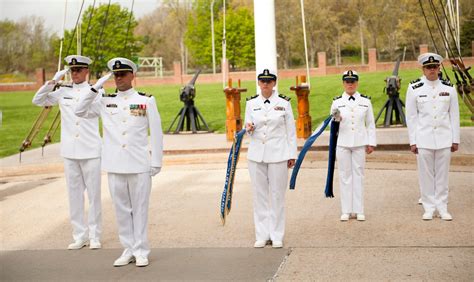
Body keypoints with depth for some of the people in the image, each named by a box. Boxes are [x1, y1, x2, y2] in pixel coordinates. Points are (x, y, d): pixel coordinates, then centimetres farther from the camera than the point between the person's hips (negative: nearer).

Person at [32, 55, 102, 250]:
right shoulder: (63, 91, 8)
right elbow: (37, 101, 9)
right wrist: (52, 82, -4)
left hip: (90, 151, -3)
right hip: (69, 151, 3)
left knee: (93, 193, 2)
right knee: (74, 194, 7)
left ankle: (94, 236, 11)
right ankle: (79, 236, 15)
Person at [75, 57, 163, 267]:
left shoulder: (146, 100, 2)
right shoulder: (105, 101, 9)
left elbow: (156, 133, 2)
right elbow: (80, 112, 8)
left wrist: (156, 162, -1)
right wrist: (95, 89, 0)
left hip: (140, 165, -3)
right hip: (114, 166, 3)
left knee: (140, 208, 3)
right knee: (121, 209, 8)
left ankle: (141, 251, 11)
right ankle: (128, 250, 18)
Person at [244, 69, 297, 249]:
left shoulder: (284, 103, 1)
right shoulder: (251, 103, 7)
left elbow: (291, 130, 4)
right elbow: (248, 128, 12)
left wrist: (292, 155, 1)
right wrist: (249, 128, -12)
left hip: (278, 154, -2)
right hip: (256, 154, 2)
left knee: (277, 195, 1)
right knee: (259, 195, 4)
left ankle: (276, 236, 8)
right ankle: (262, 235, 11)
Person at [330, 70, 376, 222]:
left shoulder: (365, 101, 5)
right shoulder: (337, 102, 3)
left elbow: (370, 124, 8)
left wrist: (371, 142, 3)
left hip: (360, 143, 0)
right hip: (342, 143, 0)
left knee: (358, 175, 3)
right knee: (345, 176, 3)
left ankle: (359, 210, 9)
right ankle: (346, 210, 9)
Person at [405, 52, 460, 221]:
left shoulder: (449, 88, 3)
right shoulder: (414, 89, -1)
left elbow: (454, 115, 6)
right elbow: (411, 117, 1)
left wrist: (455, 140, 3)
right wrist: (412, 141, -2)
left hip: (444, 140, 1)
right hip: (424, 140, -1)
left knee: (442, 175, 6)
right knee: (426, 175, 3)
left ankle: (442, 207, 14)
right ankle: (429, 208, 13)